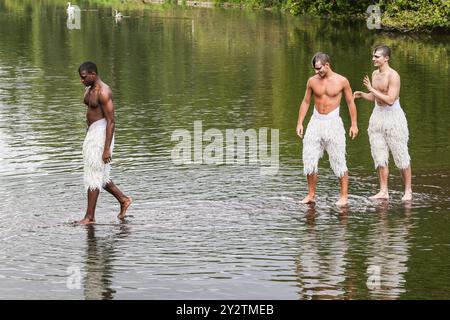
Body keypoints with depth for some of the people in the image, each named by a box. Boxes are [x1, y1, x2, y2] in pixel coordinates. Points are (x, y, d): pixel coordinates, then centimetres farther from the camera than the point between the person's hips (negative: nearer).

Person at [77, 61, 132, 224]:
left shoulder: (103, 92, -18)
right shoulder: (89, 90, 12)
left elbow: (111, 121, -20)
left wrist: (107, 148, -23)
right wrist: (88, 140, 23)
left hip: (102, 133, -10)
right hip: (91, 132, 10)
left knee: (93, 175, -5)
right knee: (99, 174, 14)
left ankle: (90, 216, 0)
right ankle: (123, 199, 26)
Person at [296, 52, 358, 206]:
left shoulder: (341, 81, -4)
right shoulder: (312, 81, 3)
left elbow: (350, 102, 4)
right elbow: (306, 102, 12)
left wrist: (354, 124, 2)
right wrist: (299, 123, 7)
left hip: (333, 123, -3)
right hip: (315, 122, 3)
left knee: (338, 161, -2)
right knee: (309, 160, 0)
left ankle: (344, 196, 5)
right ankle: (311, 195, 11)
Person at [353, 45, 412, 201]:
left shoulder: (393, 76, -16)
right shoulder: (375, 74, 8)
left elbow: (390, 100, -24)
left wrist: (371, 89, -23)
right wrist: (362, 94, 1)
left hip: (393, 117, -8)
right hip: (377, 116, 8)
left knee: (401, 156, 0)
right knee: (379, 157, 7)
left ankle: (408, 191, 9)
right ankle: (383, 191, 13)